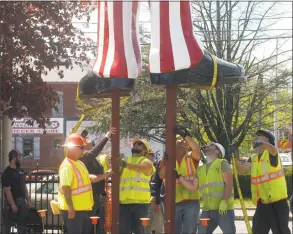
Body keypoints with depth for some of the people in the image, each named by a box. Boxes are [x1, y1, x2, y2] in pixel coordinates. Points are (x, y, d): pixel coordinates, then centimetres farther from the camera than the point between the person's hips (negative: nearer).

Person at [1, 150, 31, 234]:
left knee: (22, 225, 11)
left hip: (21, 201, 7)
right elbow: (7, 190, -18)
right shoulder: (7, 172, -14)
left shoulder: (20, 171, 10)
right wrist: (13, 205, -21)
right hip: (11, 202, -7)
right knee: (7, 226, 1)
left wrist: (28, 200, 11)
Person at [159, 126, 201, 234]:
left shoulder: (192, 157, 6)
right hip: (174, 202, 2)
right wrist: (167, 162, -16)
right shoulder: (168, 158, 10)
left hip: (191, 201, -2)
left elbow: (197, 149, -16)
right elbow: (161, 176, -1)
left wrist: (185, 134, -24)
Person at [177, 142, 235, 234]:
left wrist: (224, 201, -20)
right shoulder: (200, 169, 20)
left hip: (224, 208, -6)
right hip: (207, 209, 6)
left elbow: (228, 184, -8)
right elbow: (193, 187, 18)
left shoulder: (222, 163, 2)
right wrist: (179, 176, 12)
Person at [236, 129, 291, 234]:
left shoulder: (271, 153, -5)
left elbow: (272, 148, -29)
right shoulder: (253, 159, 15)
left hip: (277, 201, -7)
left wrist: (261, 143, -47)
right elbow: (242, 169, 5)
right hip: (262, 203, 7)